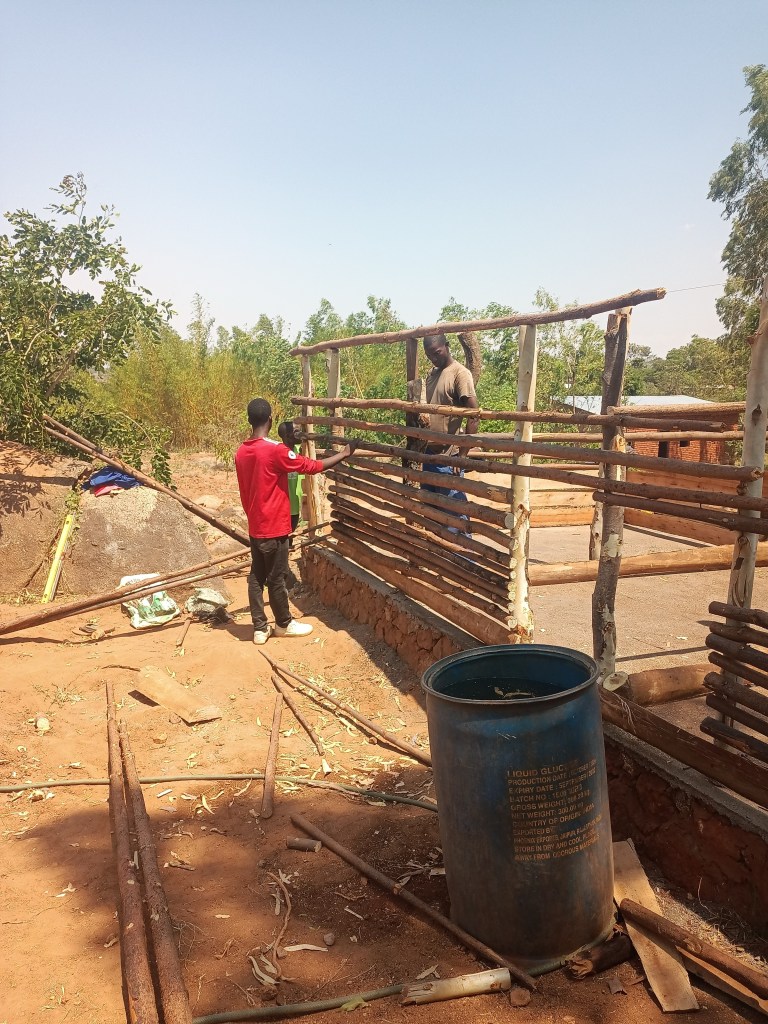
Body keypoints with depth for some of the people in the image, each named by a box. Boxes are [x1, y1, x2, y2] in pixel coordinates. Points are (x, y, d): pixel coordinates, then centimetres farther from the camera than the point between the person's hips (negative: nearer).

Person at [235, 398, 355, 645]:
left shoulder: (241, 453, 3)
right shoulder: (275, 450, -20)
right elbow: (312, 467, -15)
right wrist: (344, 454, -2)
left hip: (255, 527, 7)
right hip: (274, 527, -7)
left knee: (256, 576, 11)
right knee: (276, 578, 7)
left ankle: (260, 628, 18)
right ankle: (284, 624, 24)